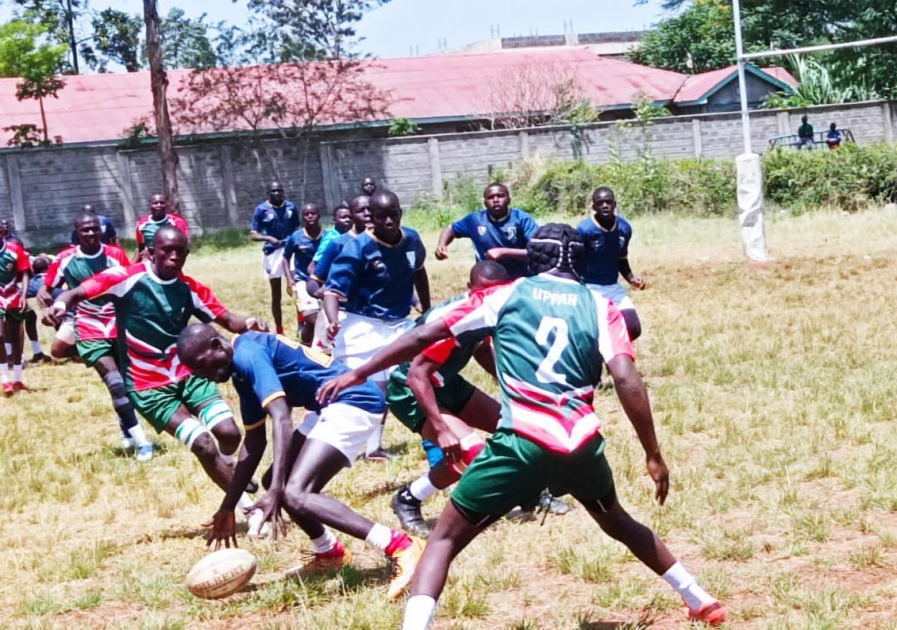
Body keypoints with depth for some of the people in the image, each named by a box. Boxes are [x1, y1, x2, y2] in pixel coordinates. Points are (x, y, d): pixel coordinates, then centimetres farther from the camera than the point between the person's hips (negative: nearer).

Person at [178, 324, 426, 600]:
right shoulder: (242, 369, 17)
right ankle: (330, 553, 33)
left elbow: (282, 419, -26)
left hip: (355, 401, -11)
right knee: (279, 482, 17)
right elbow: (255, 442, 22)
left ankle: (401, 547, -31)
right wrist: (227, 507, 24)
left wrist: (276, 490, -33)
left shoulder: (248, 353, -14)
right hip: (333, 406, 11)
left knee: (294, 494, -20)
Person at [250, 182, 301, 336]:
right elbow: (253, 234, -2)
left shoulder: (291, 207, 6)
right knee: (276, 293, 8)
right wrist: (269, 238, -21)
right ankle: (279, 331, 17)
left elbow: (297, 229, 13)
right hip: (273, 252, -1)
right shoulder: (261, 209, -1)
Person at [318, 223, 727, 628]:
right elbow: (627, 380, -2)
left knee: (446, 538, 7)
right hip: (582, 444, 3)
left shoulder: (506, 294, 11)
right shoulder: (600, 306, 11)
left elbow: (425, 336, 11)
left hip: (521, 443, -3)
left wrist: (359, 373, 20)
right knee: (617, 522, 32)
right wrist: (653, 455, 2)